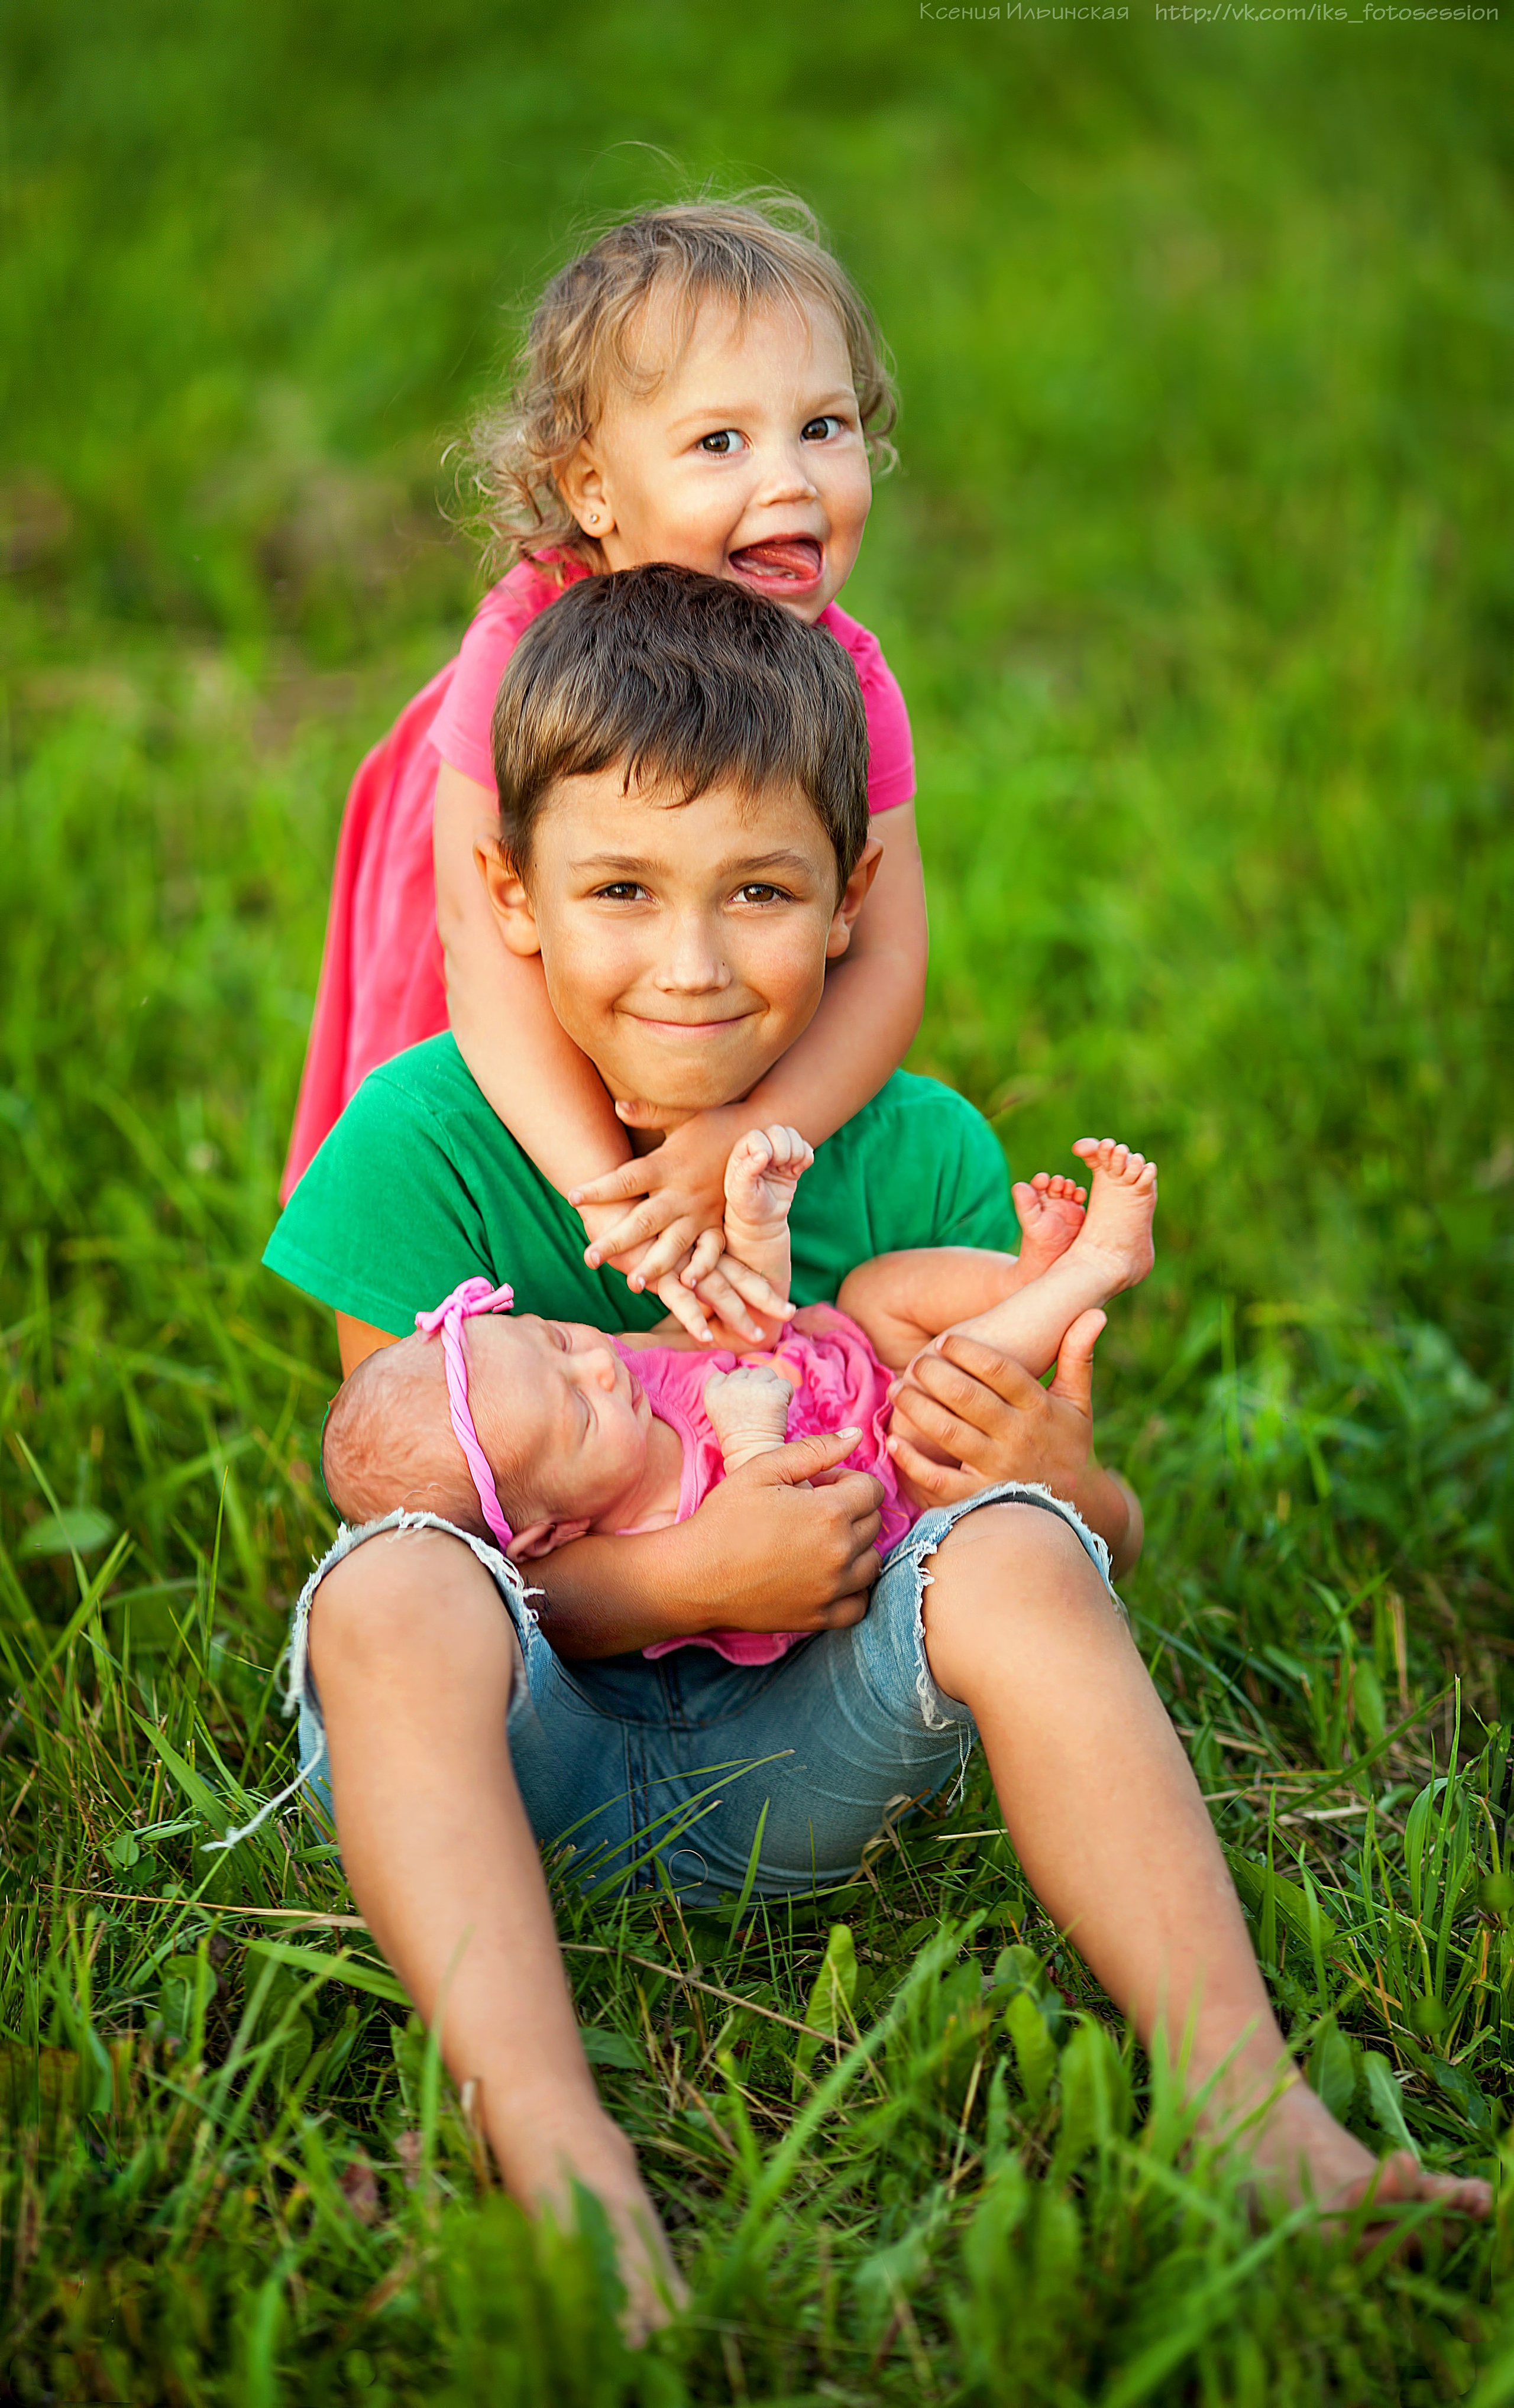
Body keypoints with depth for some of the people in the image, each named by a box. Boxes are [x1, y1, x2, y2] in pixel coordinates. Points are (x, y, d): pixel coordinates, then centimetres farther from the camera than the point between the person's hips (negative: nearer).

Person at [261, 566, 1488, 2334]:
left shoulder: (920, 1157, -5)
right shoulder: (426, 1145, -12)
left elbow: (1106, 1541, 2)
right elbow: (425, 1561, -12)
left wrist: (1059, 1484, -24)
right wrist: (684, 1575, -30)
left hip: (785, 1762, 2)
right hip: (524, 1752, -1)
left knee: (1013, 1550, -25)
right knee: (387, 1583, -33)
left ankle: (1245, 2099, -30)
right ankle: (553, 2153, -45)